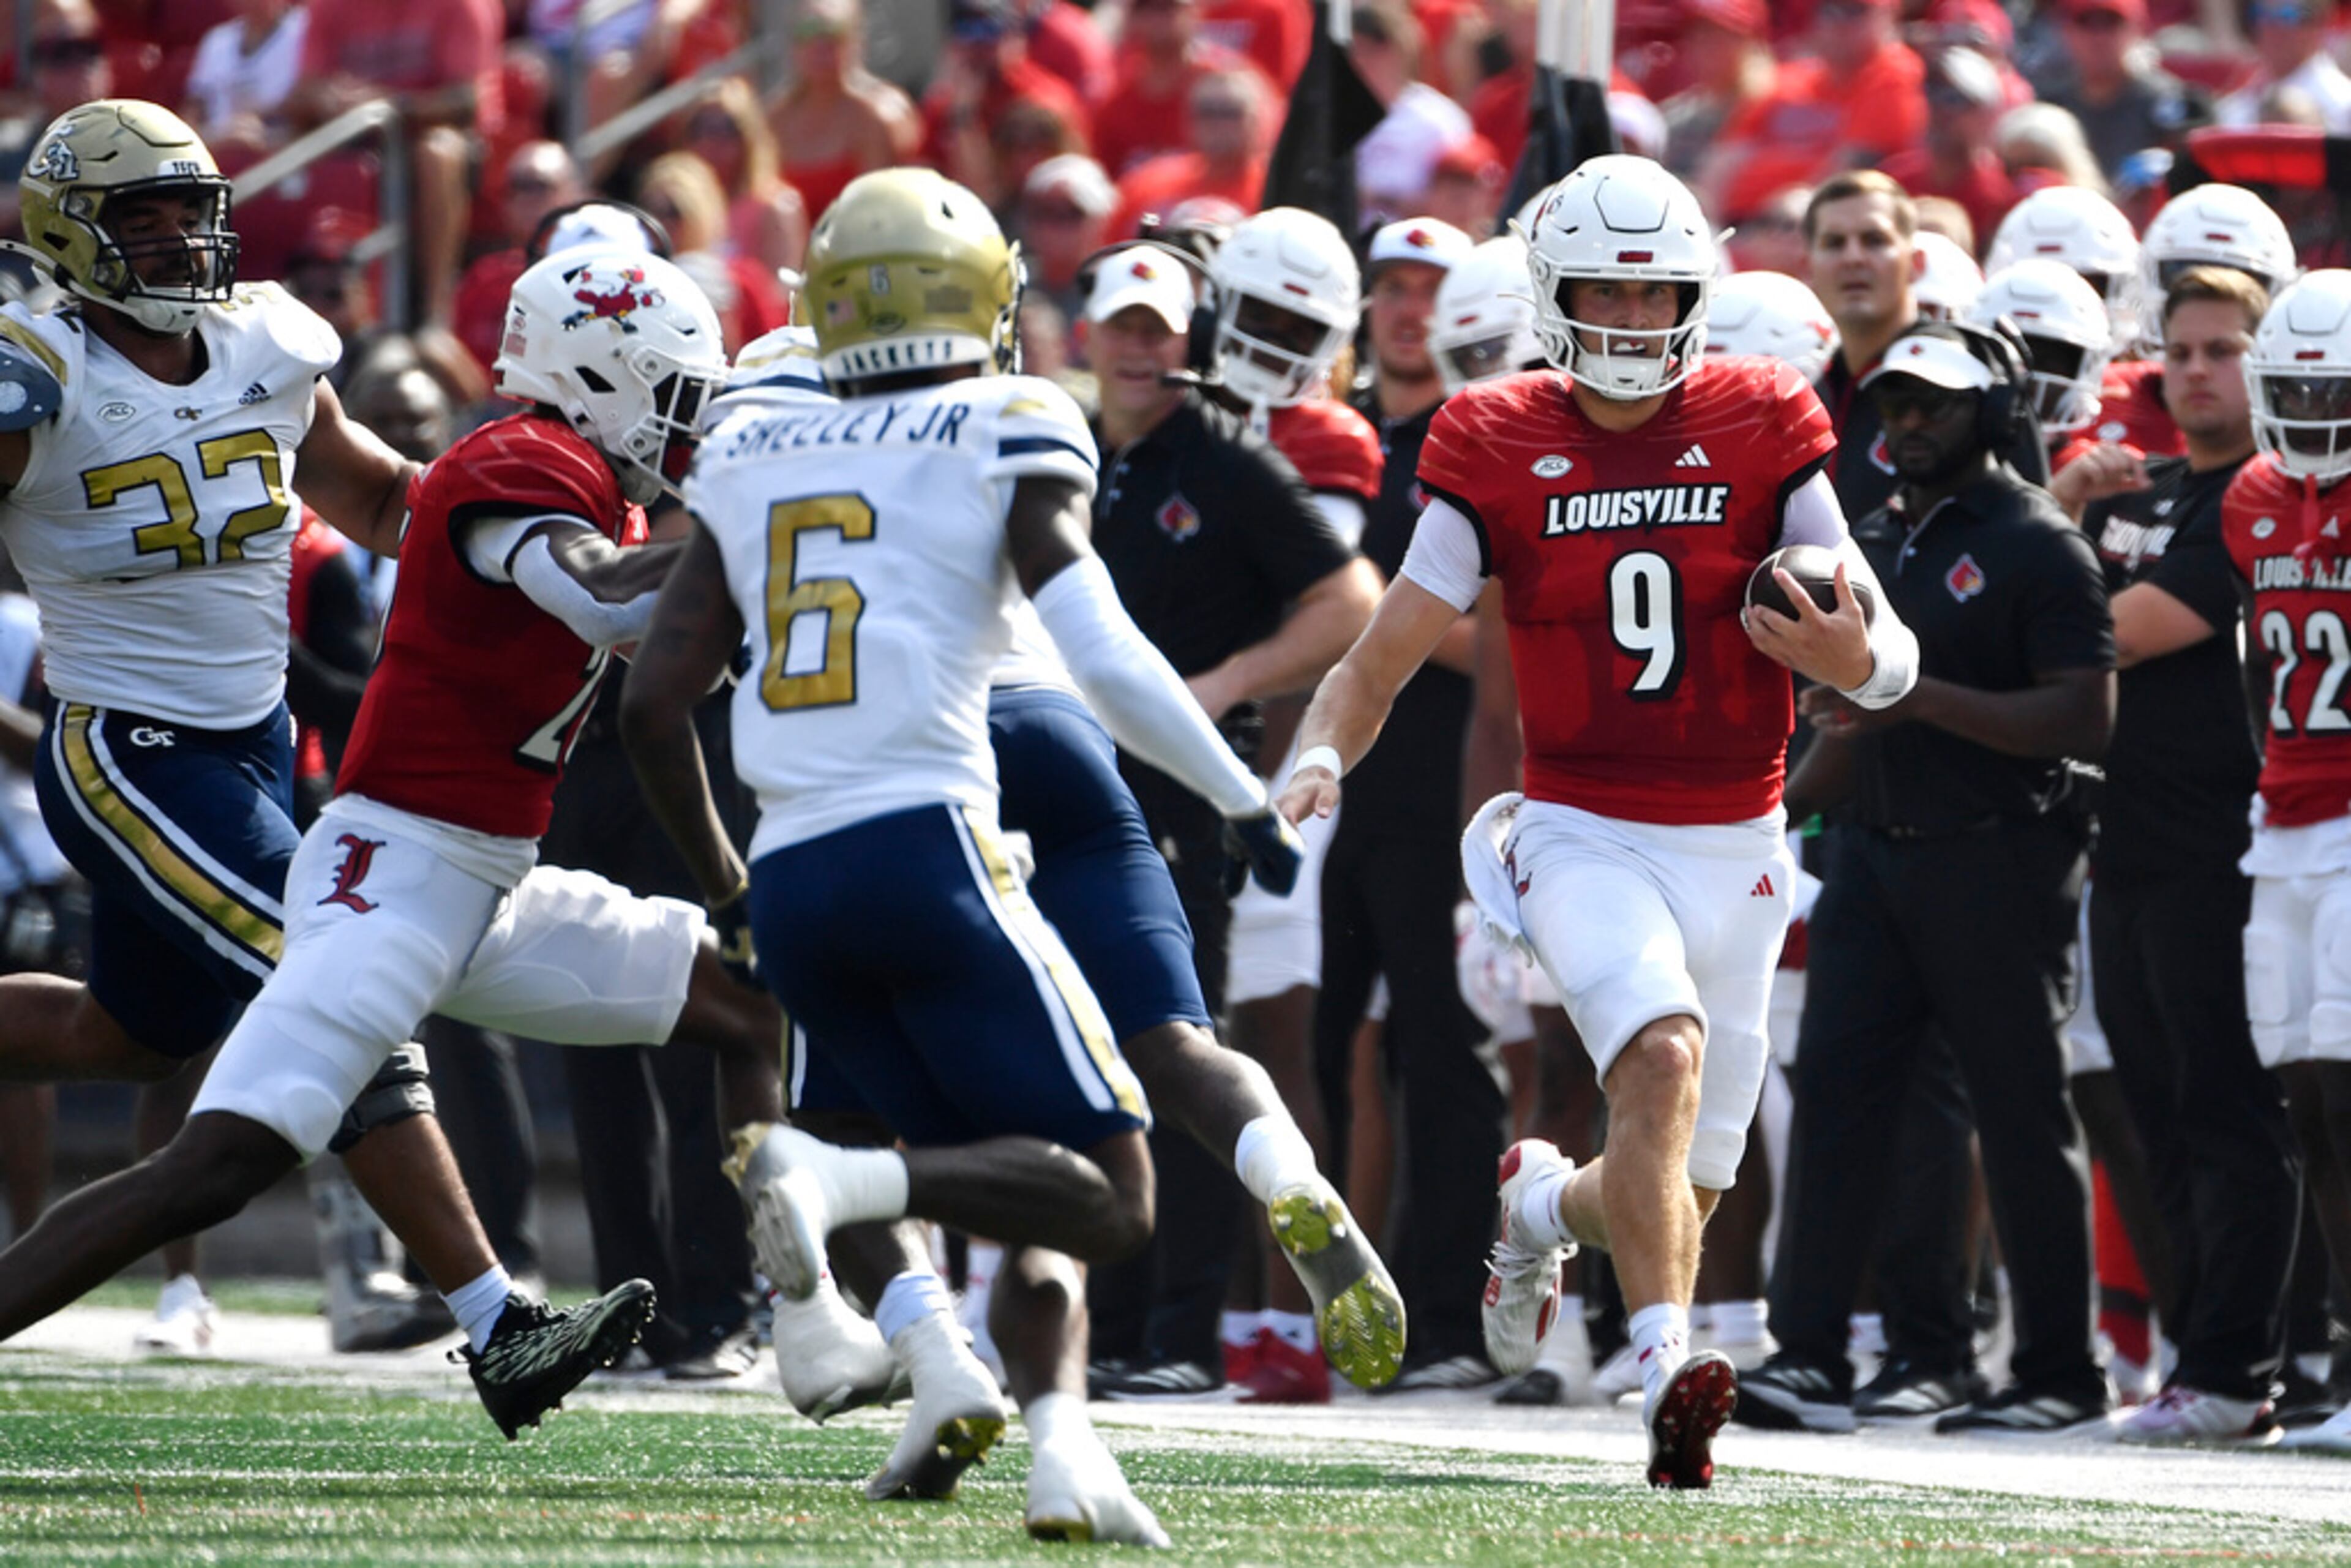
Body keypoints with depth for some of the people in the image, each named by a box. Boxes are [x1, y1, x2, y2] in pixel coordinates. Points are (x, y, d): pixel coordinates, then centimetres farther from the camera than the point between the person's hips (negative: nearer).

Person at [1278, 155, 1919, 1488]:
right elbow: (1385, 656, 0)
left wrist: (1855, 657, -26)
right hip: (1586, 836, -2)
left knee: (1684, 1191, 7)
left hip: (1734, 849, 2)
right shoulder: (1500, 454, -2)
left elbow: (1893, 663, -2)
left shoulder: (1762, 435, -1)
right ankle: (1668, 1366, -34)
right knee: (1664, 1058, -31)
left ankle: (1546, 1203, 41)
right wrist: (1322, 756, -20)